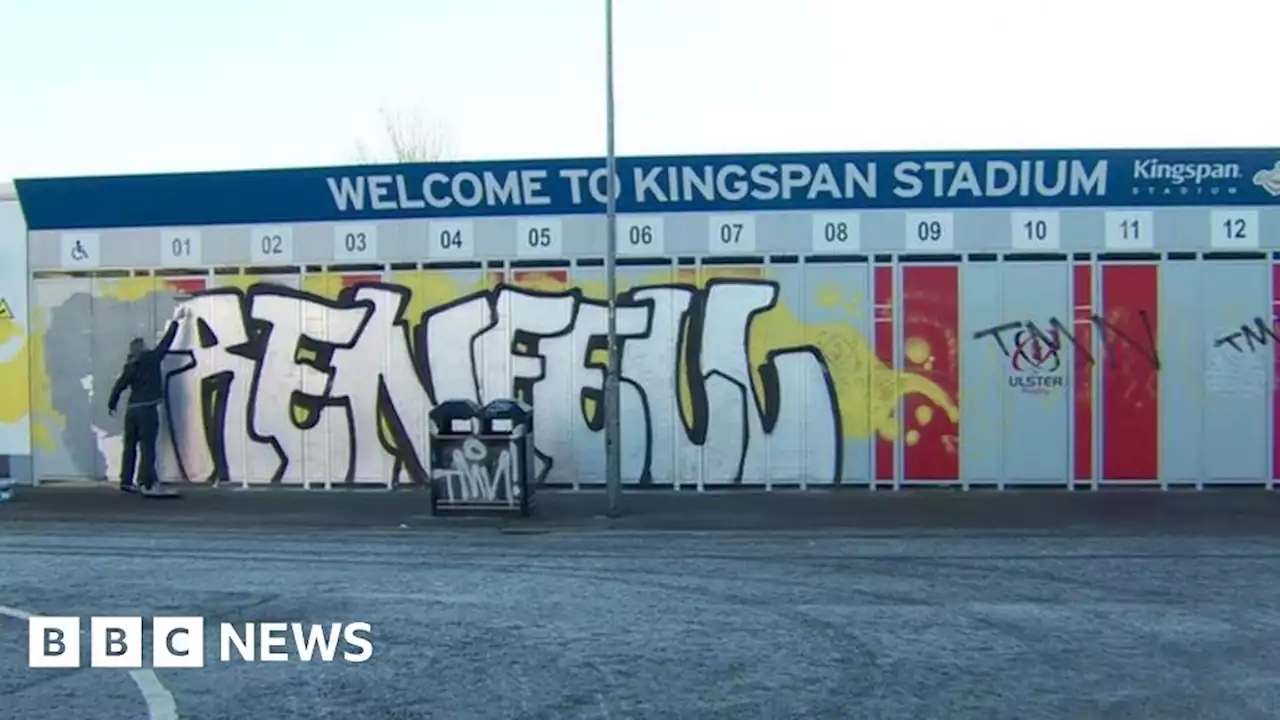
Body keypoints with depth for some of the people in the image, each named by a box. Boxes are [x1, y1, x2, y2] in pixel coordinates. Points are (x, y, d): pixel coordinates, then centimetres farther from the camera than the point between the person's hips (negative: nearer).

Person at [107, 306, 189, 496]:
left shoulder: (130, 366, 9)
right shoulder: (151, 358, -3)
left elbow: (119, 385, 6)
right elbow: (166, 342, 2)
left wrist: (112, 404, 17)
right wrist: (176, 321, 11)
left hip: (132, 409, 6)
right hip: (147, 408, -6)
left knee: (130, 446, 11)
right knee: (147, 446, -8)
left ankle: (126, 481, 15)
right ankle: (148, 483, -12)